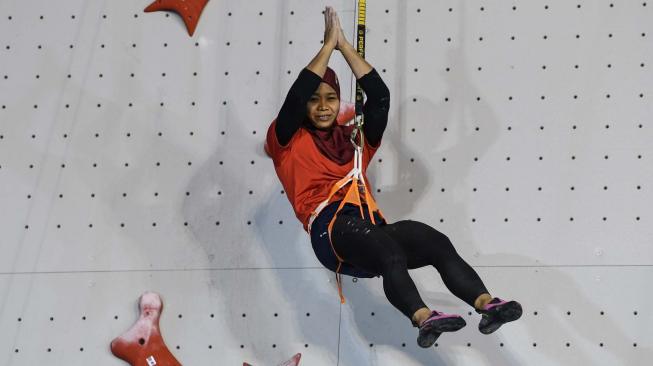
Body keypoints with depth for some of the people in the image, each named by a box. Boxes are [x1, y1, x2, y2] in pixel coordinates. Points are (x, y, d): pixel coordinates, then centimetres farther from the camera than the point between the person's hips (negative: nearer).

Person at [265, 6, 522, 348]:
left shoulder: (357, 140, 29)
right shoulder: (289, 142, 19)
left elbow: (380, 95, 19)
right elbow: (296, 95, 2)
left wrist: (344, 45, 19)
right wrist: (329, 44, 10)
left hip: (371, 224, 5)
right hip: (331, 229, -5)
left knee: (438, 243, -25)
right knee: (389, 253, -38)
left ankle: (486, 305, -44)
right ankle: (424, 319, -59)